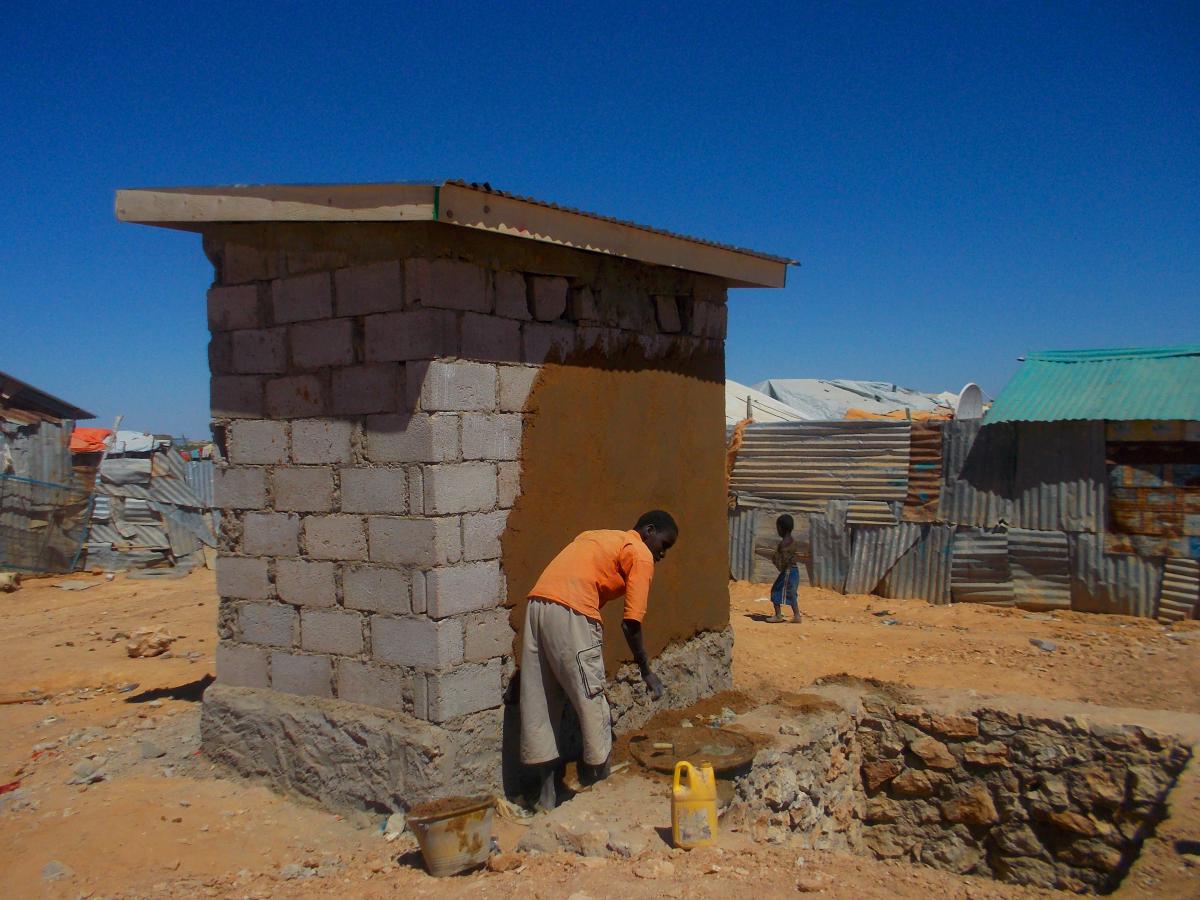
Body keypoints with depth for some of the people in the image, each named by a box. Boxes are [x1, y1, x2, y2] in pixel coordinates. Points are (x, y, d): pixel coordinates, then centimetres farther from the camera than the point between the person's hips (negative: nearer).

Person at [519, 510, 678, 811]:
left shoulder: (601, 538, 30)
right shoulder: (641, 554, 6)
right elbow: (631, 622, -1)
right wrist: (646, 671, 12)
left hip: (536, 604, 9)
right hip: (570, 613, -8)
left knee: (539, 704, 12)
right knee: (592, 704, 5)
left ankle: (547, 793, 21)